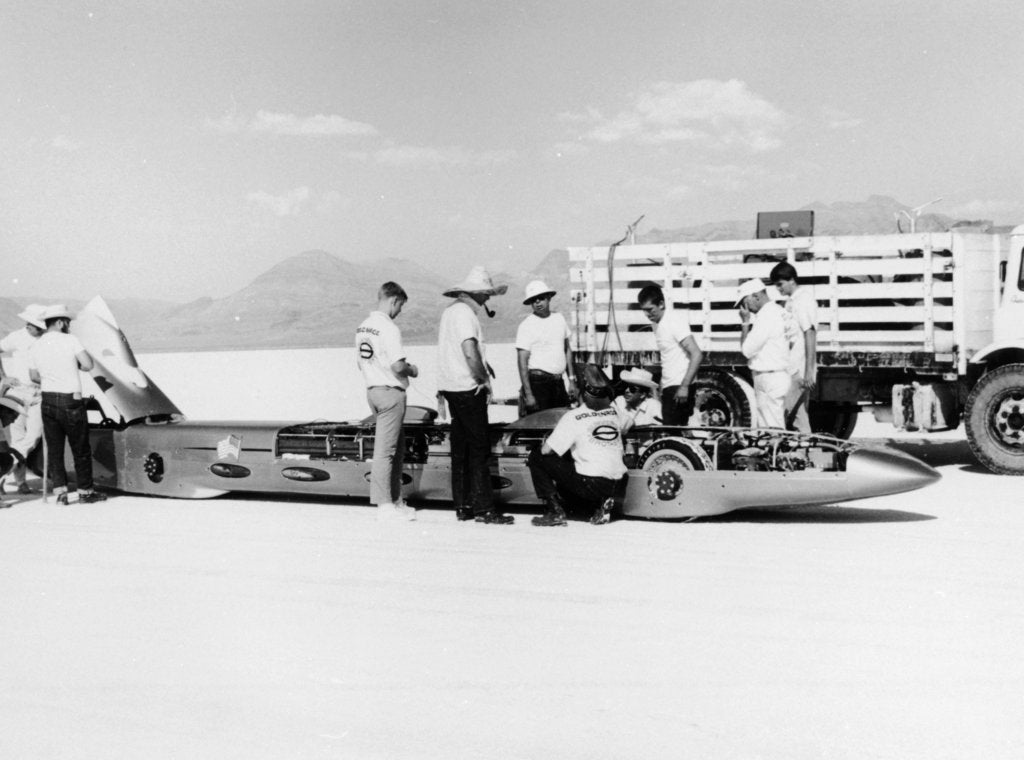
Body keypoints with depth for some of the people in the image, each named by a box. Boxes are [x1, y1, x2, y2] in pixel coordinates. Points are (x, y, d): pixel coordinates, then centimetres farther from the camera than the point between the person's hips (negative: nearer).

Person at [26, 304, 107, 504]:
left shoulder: (35, 347, 5)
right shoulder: (70, 340, -9)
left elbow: (34, 376, 11)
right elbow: (88, 365, -14)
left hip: (48, 401, 4)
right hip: (71, 401, -4)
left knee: (54, 450, 10)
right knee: (81, 449, 7)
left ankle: (60, 491, 4)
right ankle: (85, 492, 14)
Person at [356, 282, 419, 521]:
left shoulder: (362, 327, 12)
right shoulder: (389, 328, -16)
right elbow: (397, 366, -23)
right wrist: (412, 370, -1)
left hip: (372, 389, 9)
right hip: (391, 391, -9)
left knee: (397, 447, 17)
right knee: (385, 449, -5)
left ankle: (395, 499, 21)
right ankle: (385, 505, -2)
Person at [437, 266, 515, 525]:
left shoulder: (450, 311, 15)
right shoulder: (465, 313, -16)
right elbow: (470, 353, -25)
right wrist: (484, 378, -13)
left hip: (451, 387, 10)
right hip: (468, 388, -10)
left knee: (460, 448, 12)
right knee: (479, 448, -6)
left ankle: (463, 506, 15)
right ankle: (483, 508, -5)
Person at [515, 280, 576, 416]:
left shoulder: (559, 318, 11)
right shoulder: (526, 326, -7)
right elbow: (522, 362, -11)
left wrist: (571, 380, 14)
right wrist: (528, 394, -16)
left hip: (559, 383, 6)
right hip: (538, 383, -6)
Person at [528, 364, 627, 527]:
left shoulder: (574, 416, -8)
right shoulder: (614, 413, 8)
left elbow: (547, 450, -8)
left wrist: (546, 442, 17)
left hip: (588, 486, -6)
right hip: (615, 486, 6)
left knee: (536, 457, 7)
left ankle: (555, 511, 0)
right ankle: (603, 502, 13)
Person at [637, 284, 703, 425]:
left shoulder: (675, 321, -13)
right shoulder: (658, 324, 13)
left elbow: (697, 355, -21)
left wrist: (684, 386, -24)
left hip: (678, 388, -9)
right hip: (669, 387, 9)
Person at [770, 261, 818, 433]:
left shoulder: (804, 301, -11)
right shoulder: (791, 301, 15)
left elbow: (810, 335, -16)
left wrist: (809, 371, -20)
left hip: (799, 371, -9)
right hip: (791, 369, 9)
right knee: (798, 417, 10)